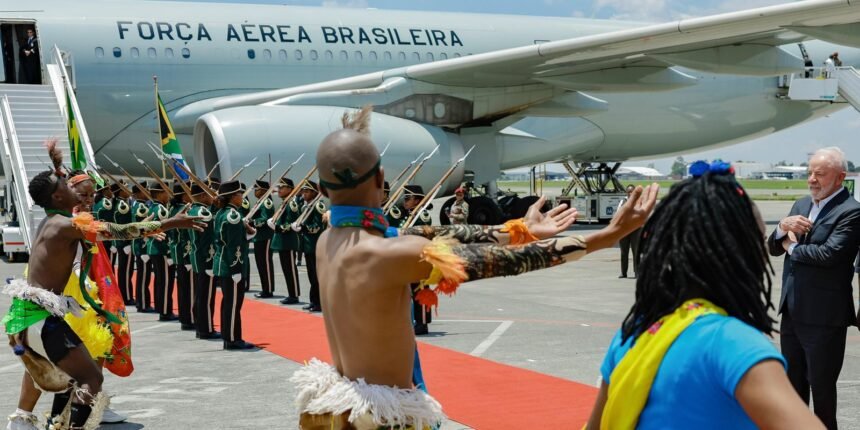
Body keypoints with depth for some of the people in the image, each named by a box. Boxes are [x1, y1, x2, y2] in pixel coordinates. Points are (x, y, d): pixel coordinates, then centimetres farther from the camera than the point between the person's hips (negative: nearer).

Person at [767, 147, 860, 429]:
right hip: (792, 311, 8)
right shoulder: (801, 205, 12)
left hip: (823, 316, -7)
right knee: (793, 382, 19)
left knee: (821, 385, 4)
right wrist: (783, 227, -11)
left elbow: (829, 253, -26)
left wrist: (793, 247, -9)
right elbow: (773, 248, 10)